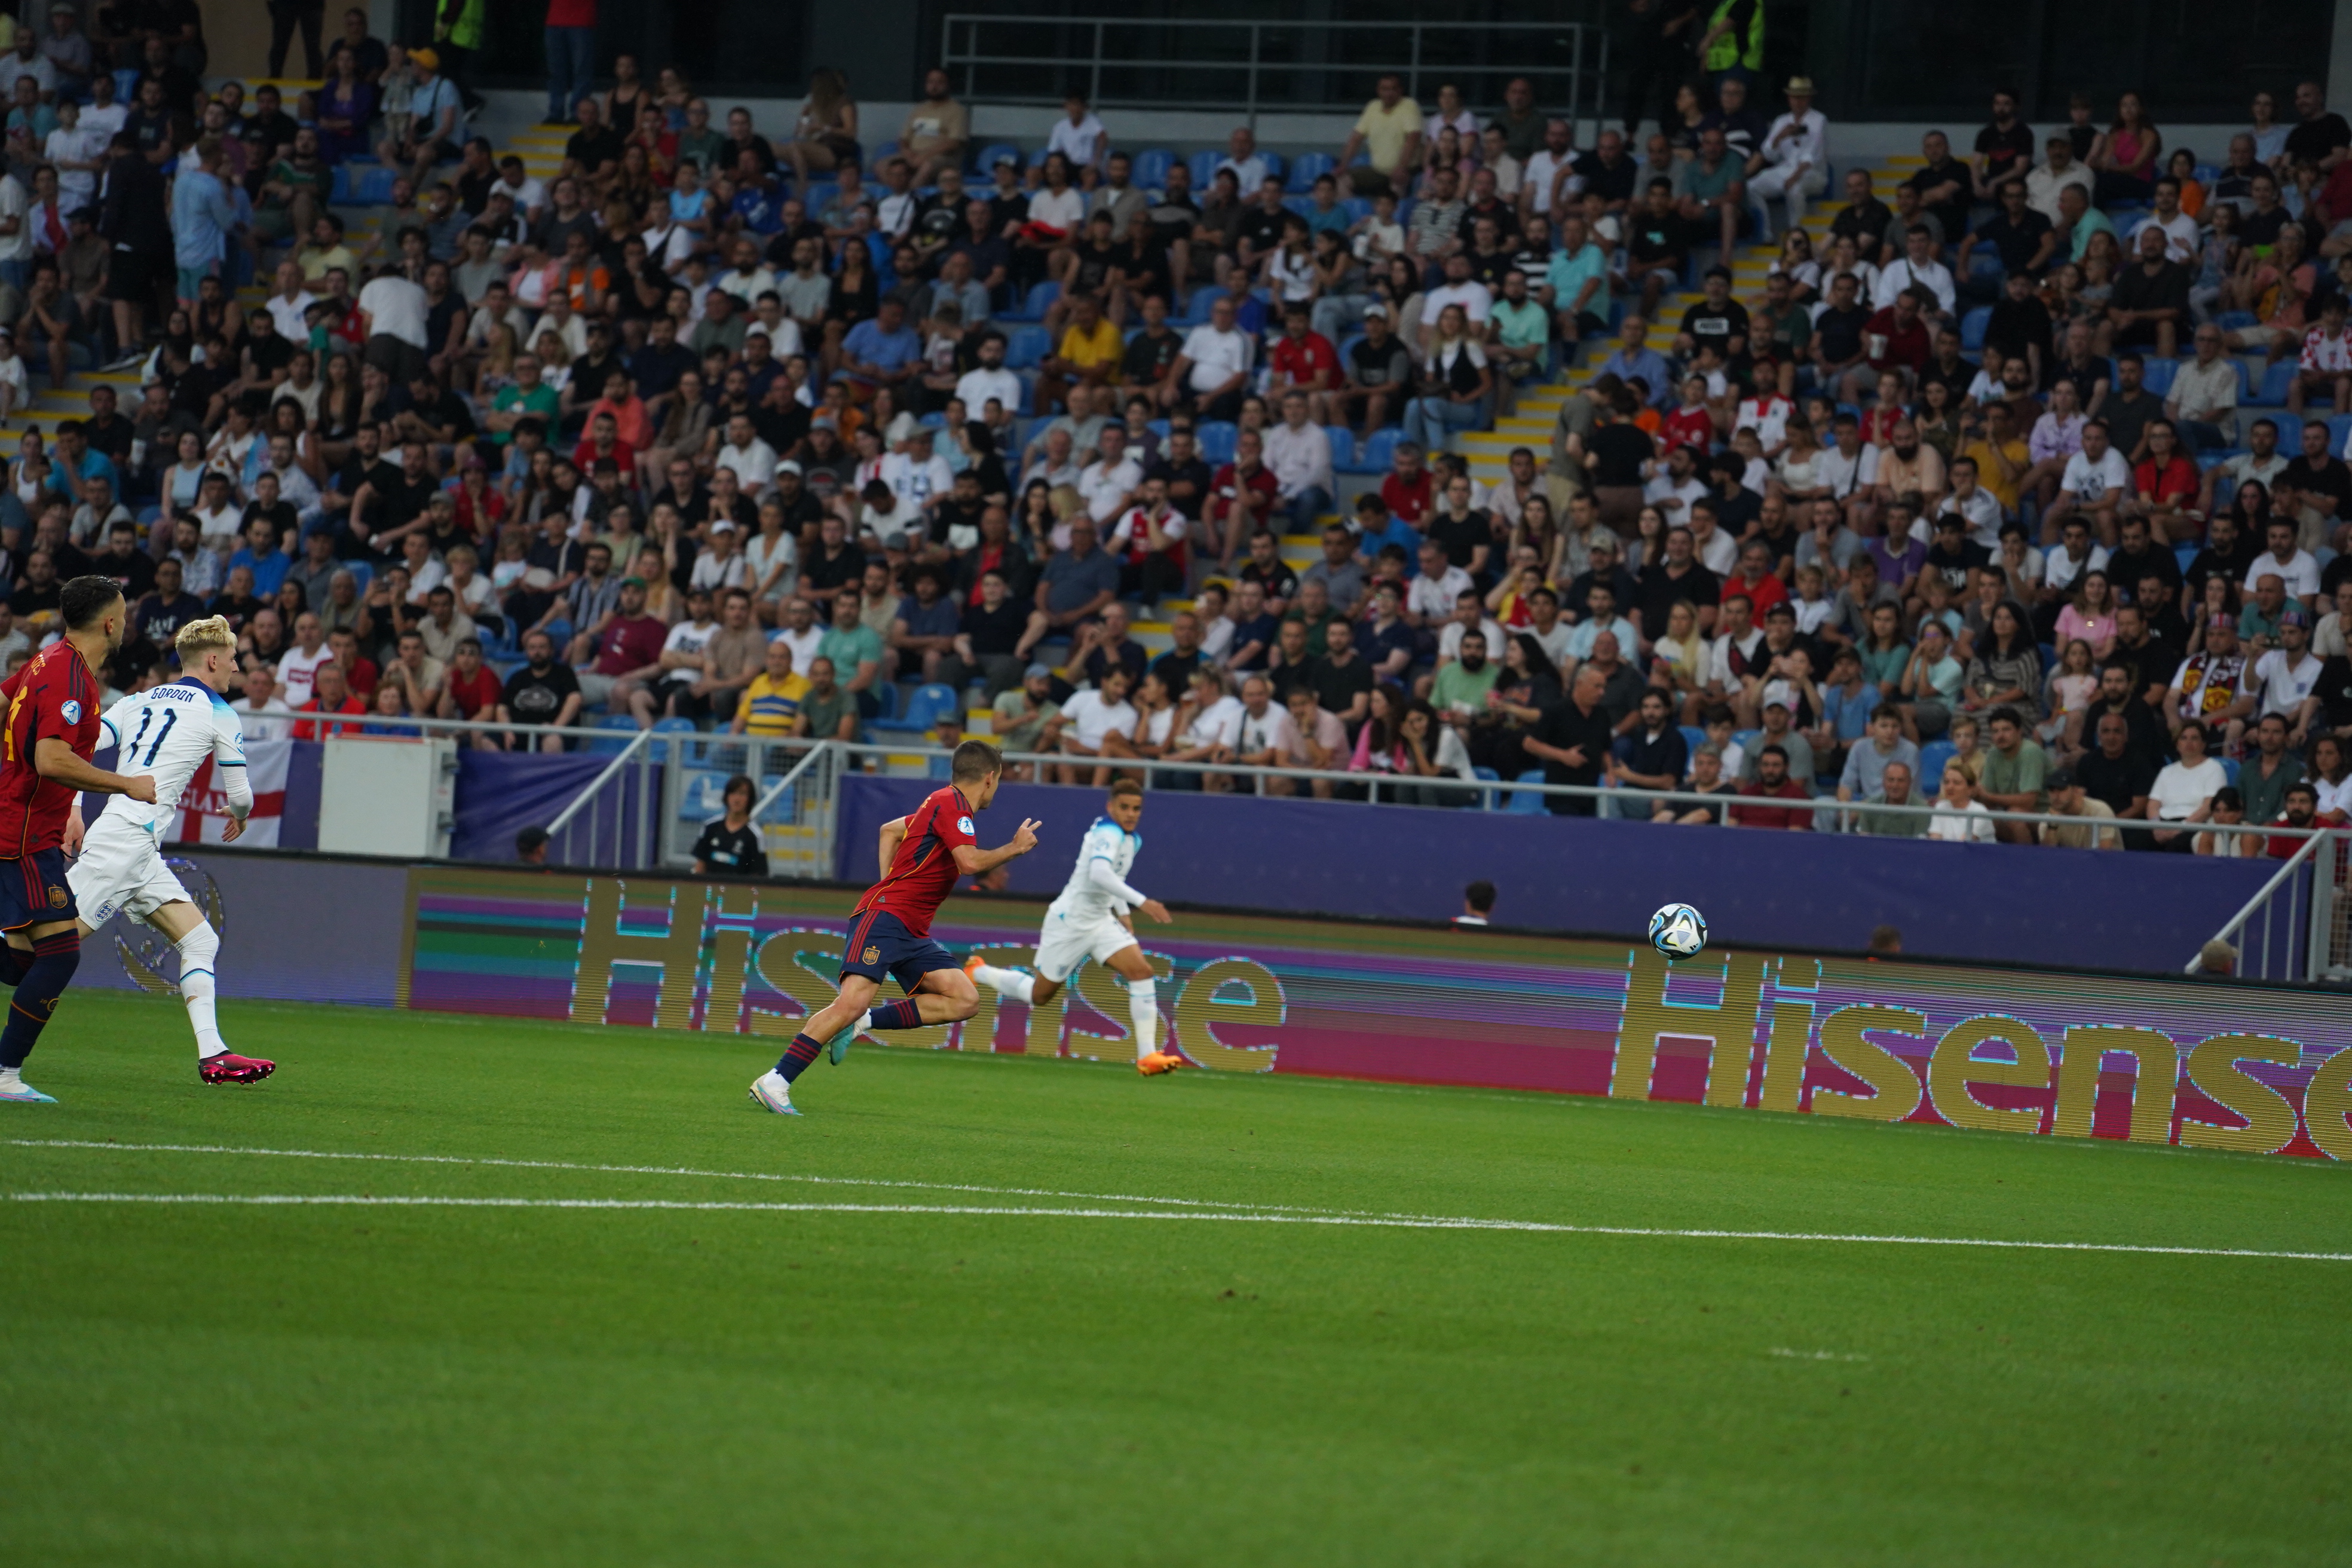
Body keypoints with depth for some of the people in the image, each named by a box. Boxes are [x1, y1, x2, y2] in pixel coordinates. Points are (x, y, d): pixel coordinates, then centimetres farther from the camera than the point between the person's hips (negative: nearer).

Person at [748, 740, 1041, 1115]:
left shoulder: (944, 803, 22)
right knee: (854, 999, -25)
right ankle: (775, 1081, -24)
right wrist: (1015, 848, -5)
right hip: (883, 917, -10)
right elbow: (970, 862, -21)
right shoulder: (952, 804, -8)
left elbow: (890, 830, 36)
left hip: (912, 931, 10)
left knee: (965, 1000, -6)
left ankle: (865, 1022, -6)